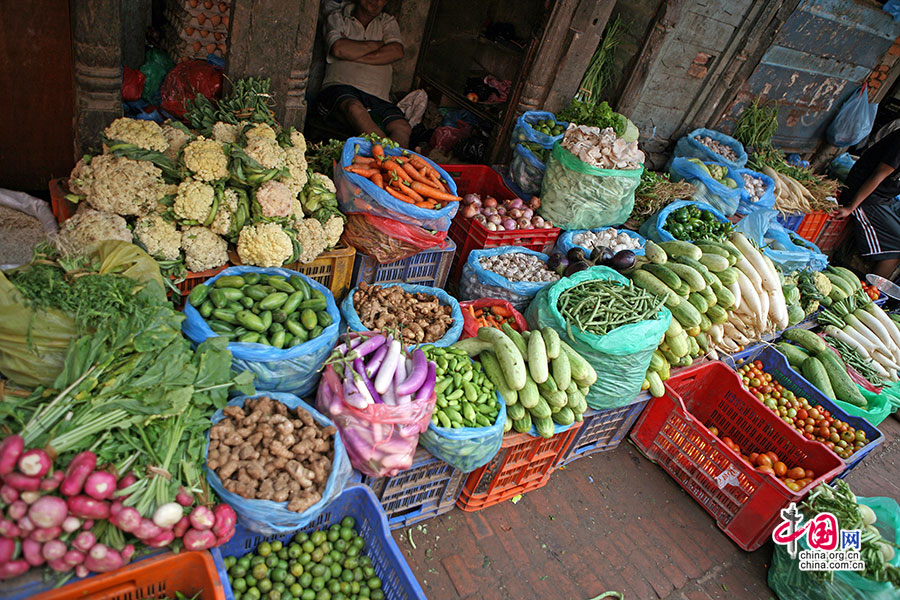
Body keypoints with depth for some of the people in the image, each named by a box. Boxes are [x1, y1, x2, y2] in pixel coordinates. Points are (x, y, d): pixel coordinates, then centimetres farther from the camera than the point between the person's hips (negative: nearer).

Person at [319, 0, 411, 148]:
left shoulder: (388, 22, 24)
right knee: (355, 108, -40)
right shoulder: (337, 18, 18)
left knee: (403, 129, -29)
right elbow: (339, 49, -5)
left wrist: (353, 55, -1)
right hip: (341, 86, -2)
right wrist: (376, 44, 6)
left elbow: (396, 52, 2)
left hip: (377, 97, 3)